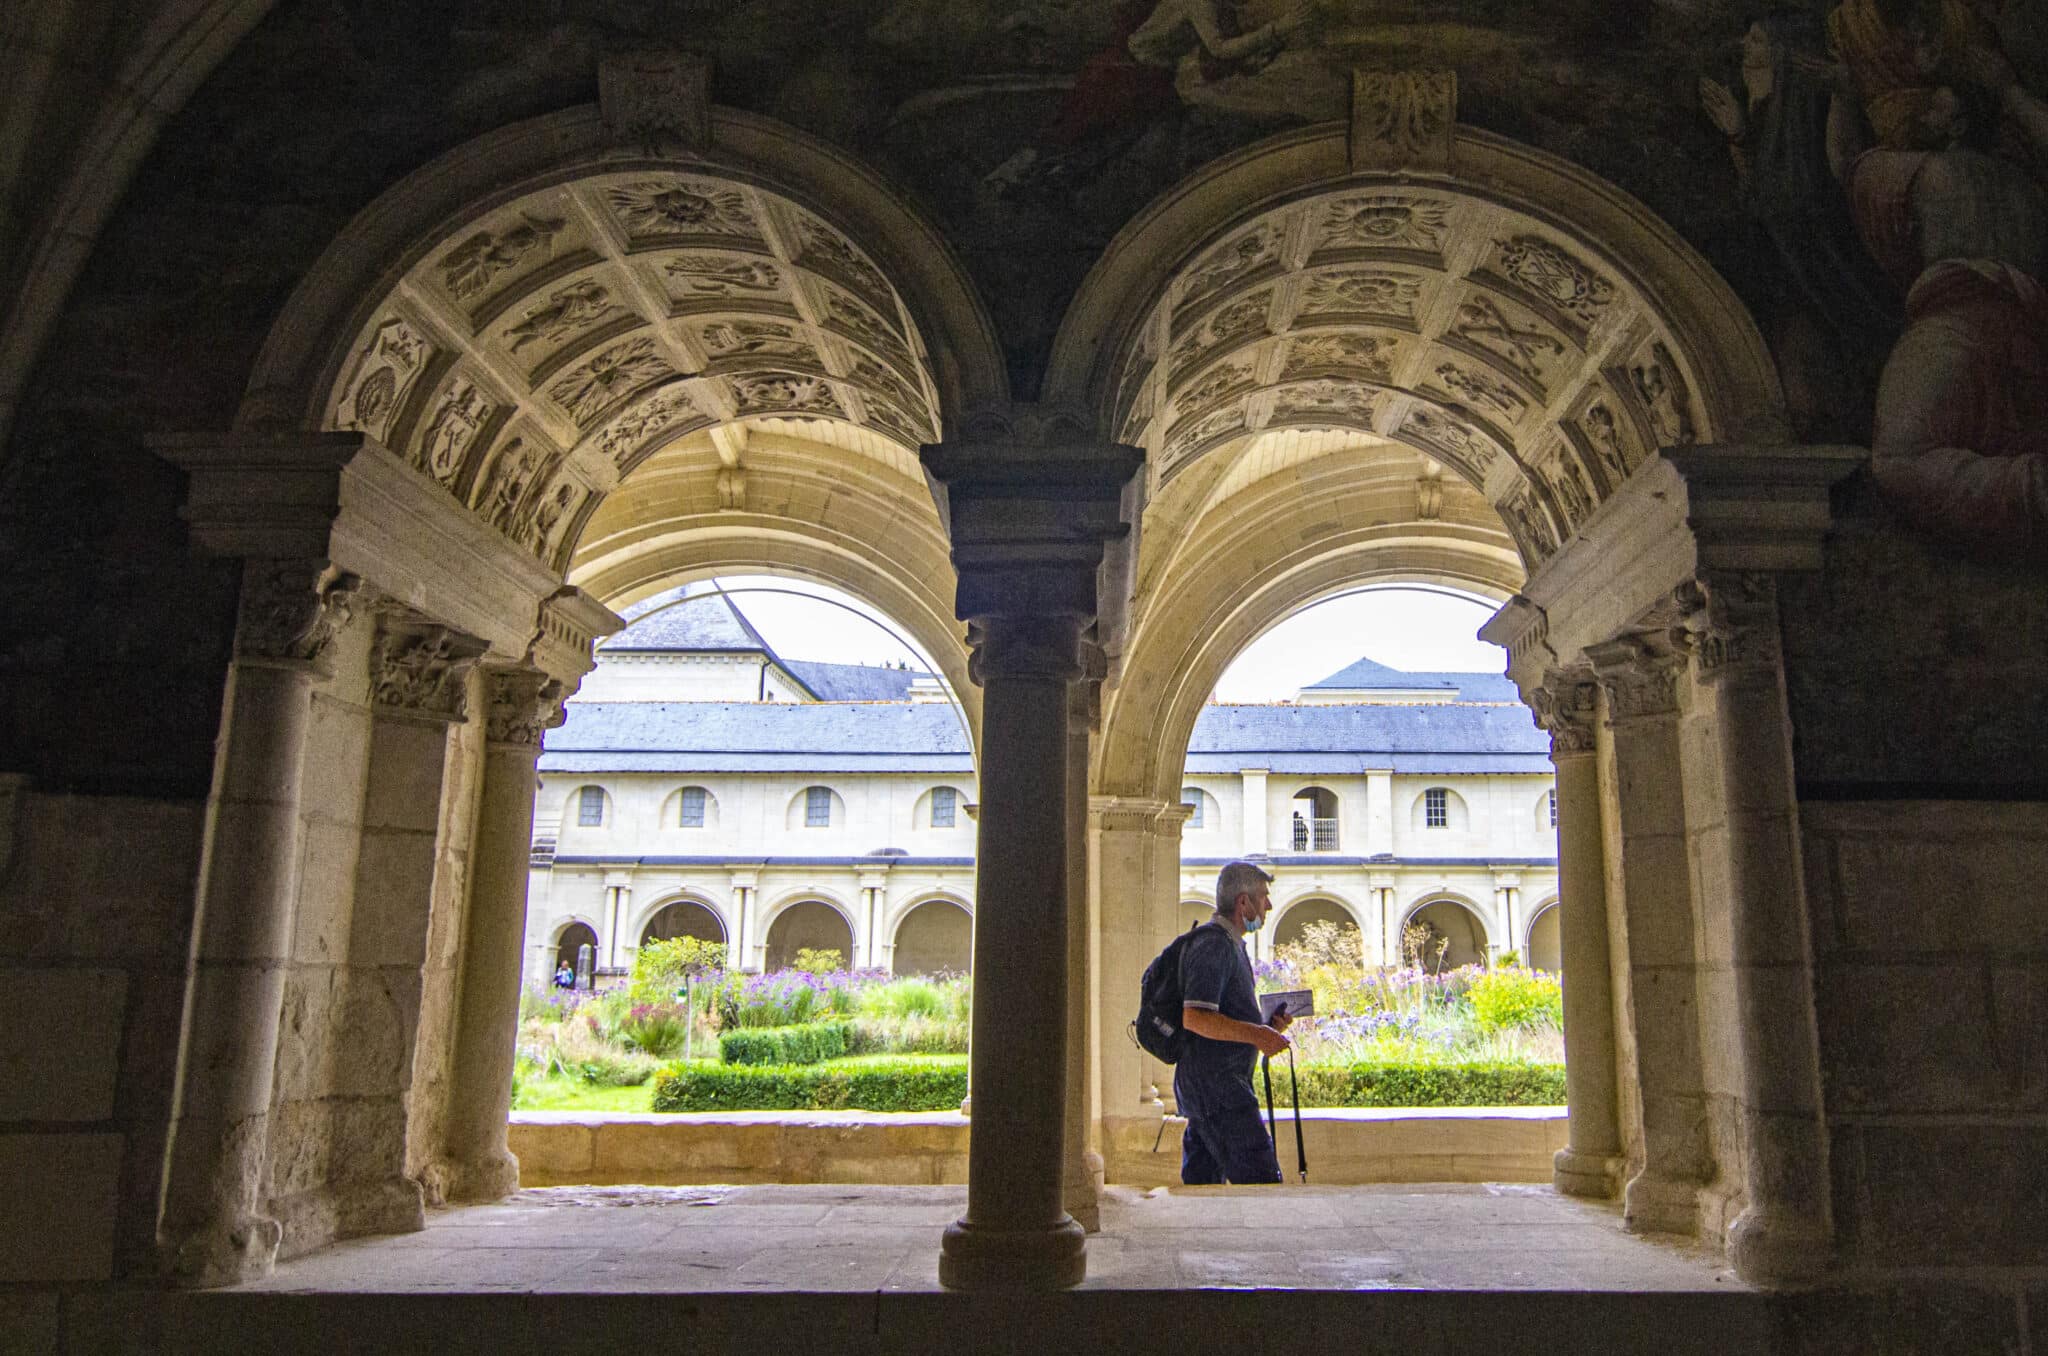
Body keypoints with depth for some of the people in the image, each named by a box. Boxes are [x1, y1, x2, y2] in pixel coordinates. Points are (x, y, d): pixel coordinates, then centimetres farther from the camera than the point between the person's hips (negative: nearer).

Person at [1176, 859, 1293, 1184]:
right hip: (1214, 1084, -10)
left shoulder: (1230, 944, 20)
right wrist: (1255, 1034, -27)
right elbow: (1194, 1017, -23)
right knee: (1262, 1178, -11)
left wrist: (1267, 1027, 10)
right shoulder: (1213, 943, -13)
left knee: (1201, 1181, 10)